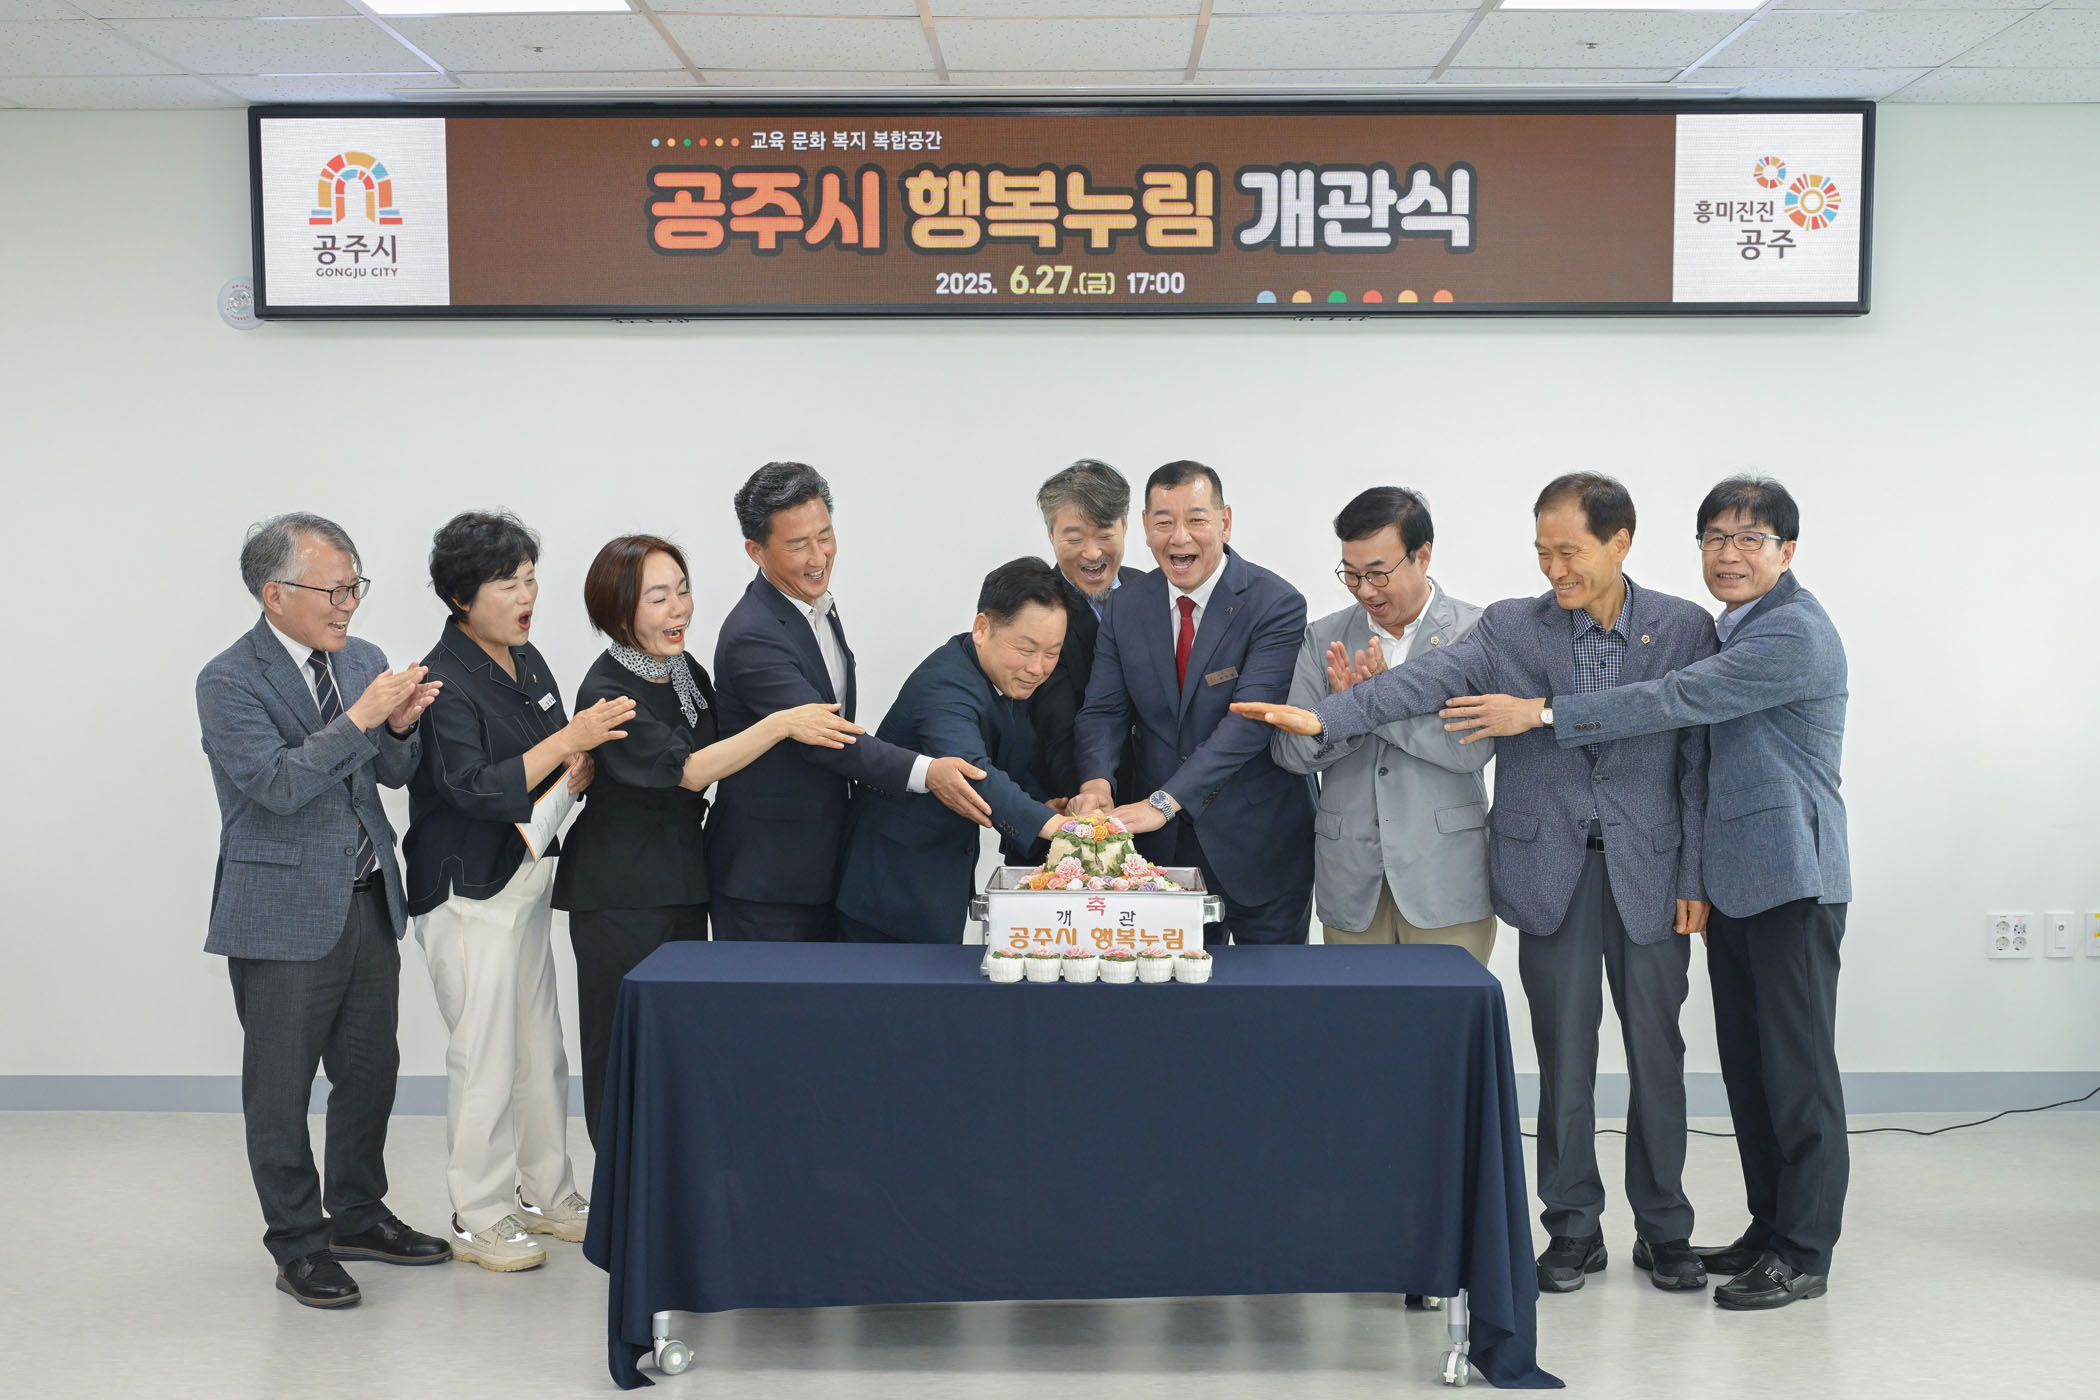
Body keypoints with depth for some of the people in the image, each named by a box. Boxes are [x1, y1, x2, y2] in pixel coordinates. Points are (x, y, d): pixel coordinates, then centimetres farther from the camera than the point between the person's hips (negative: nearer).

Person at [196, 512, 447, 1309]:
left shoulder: (363, 659, 7)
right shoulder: (229, 682, -12)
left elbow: (396, 773, 11)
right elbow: (278, 783, -22)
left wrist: (401, 726, -10)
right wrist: (360, 719, -28)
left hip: (369, 903, 7)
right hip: (285, 914, -6)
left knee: (370, 1071, 16)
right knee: (280, 1089, 5)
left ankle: (357, 1215, 32)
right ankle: (298, 1243, 18)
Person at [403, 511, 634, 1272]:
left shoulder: (527, 661, 7)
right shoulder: (443, 682, -18)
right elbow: (475, 789, -28)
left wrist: (574, 773, -4)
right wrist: (569, 738, -31)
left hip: (526, 876, 8)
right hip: (469, 891, -8)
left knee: (540, 1048, 16)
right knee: (485, 1057, -1)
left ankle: (546, 1195, 29)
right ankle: (479, 1219, 12)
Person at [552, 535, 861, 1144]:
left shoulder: (687, 670, 5)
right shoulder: (606, 693, -18)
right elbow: (690, 771, -27)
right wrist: (781, 723, -36)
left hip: (686, 881, 7)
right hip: (620, 896, -7)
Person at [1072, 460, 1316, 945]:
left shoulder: (1276, 605, -13)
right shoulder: (1125, 607, 3)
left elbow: (1250, 720, -23)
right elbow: (1104, 710, 0)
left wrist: (1164, 801, -31)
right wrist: (1096, 782, -22)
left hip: (1259, 847, -3)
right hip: (1165, 846, 4)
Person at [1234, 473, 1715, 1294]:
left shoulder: (1684, 629, 1)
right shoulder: (1511, 627, 1)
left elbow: (1697, 761, 2)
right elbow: (1430, 680, -15)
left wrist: (1695, 877, -1)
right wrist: (1325, 717, -31)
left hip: (1650, 870, 0)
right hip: (1551, 869, 0)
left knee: (1656, 1051, 7)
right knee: (1563, 1054, 6)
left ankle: (1664, 1229, 24)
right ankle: (1573, 1228, 21)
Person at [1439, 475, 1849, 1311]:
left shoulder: (1796, 632, -16)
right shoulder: (1733, 628, 15)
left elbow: (1677, 701, -23)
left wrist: (1540, 713, -23)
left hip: (1792, 877, -9)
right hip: (1735, 875, 9)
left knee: (1796, 1062, -2)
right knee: (1746, 1061, 13)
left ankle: (1804, 1253, 6)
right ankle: (1769, 1229, 23)